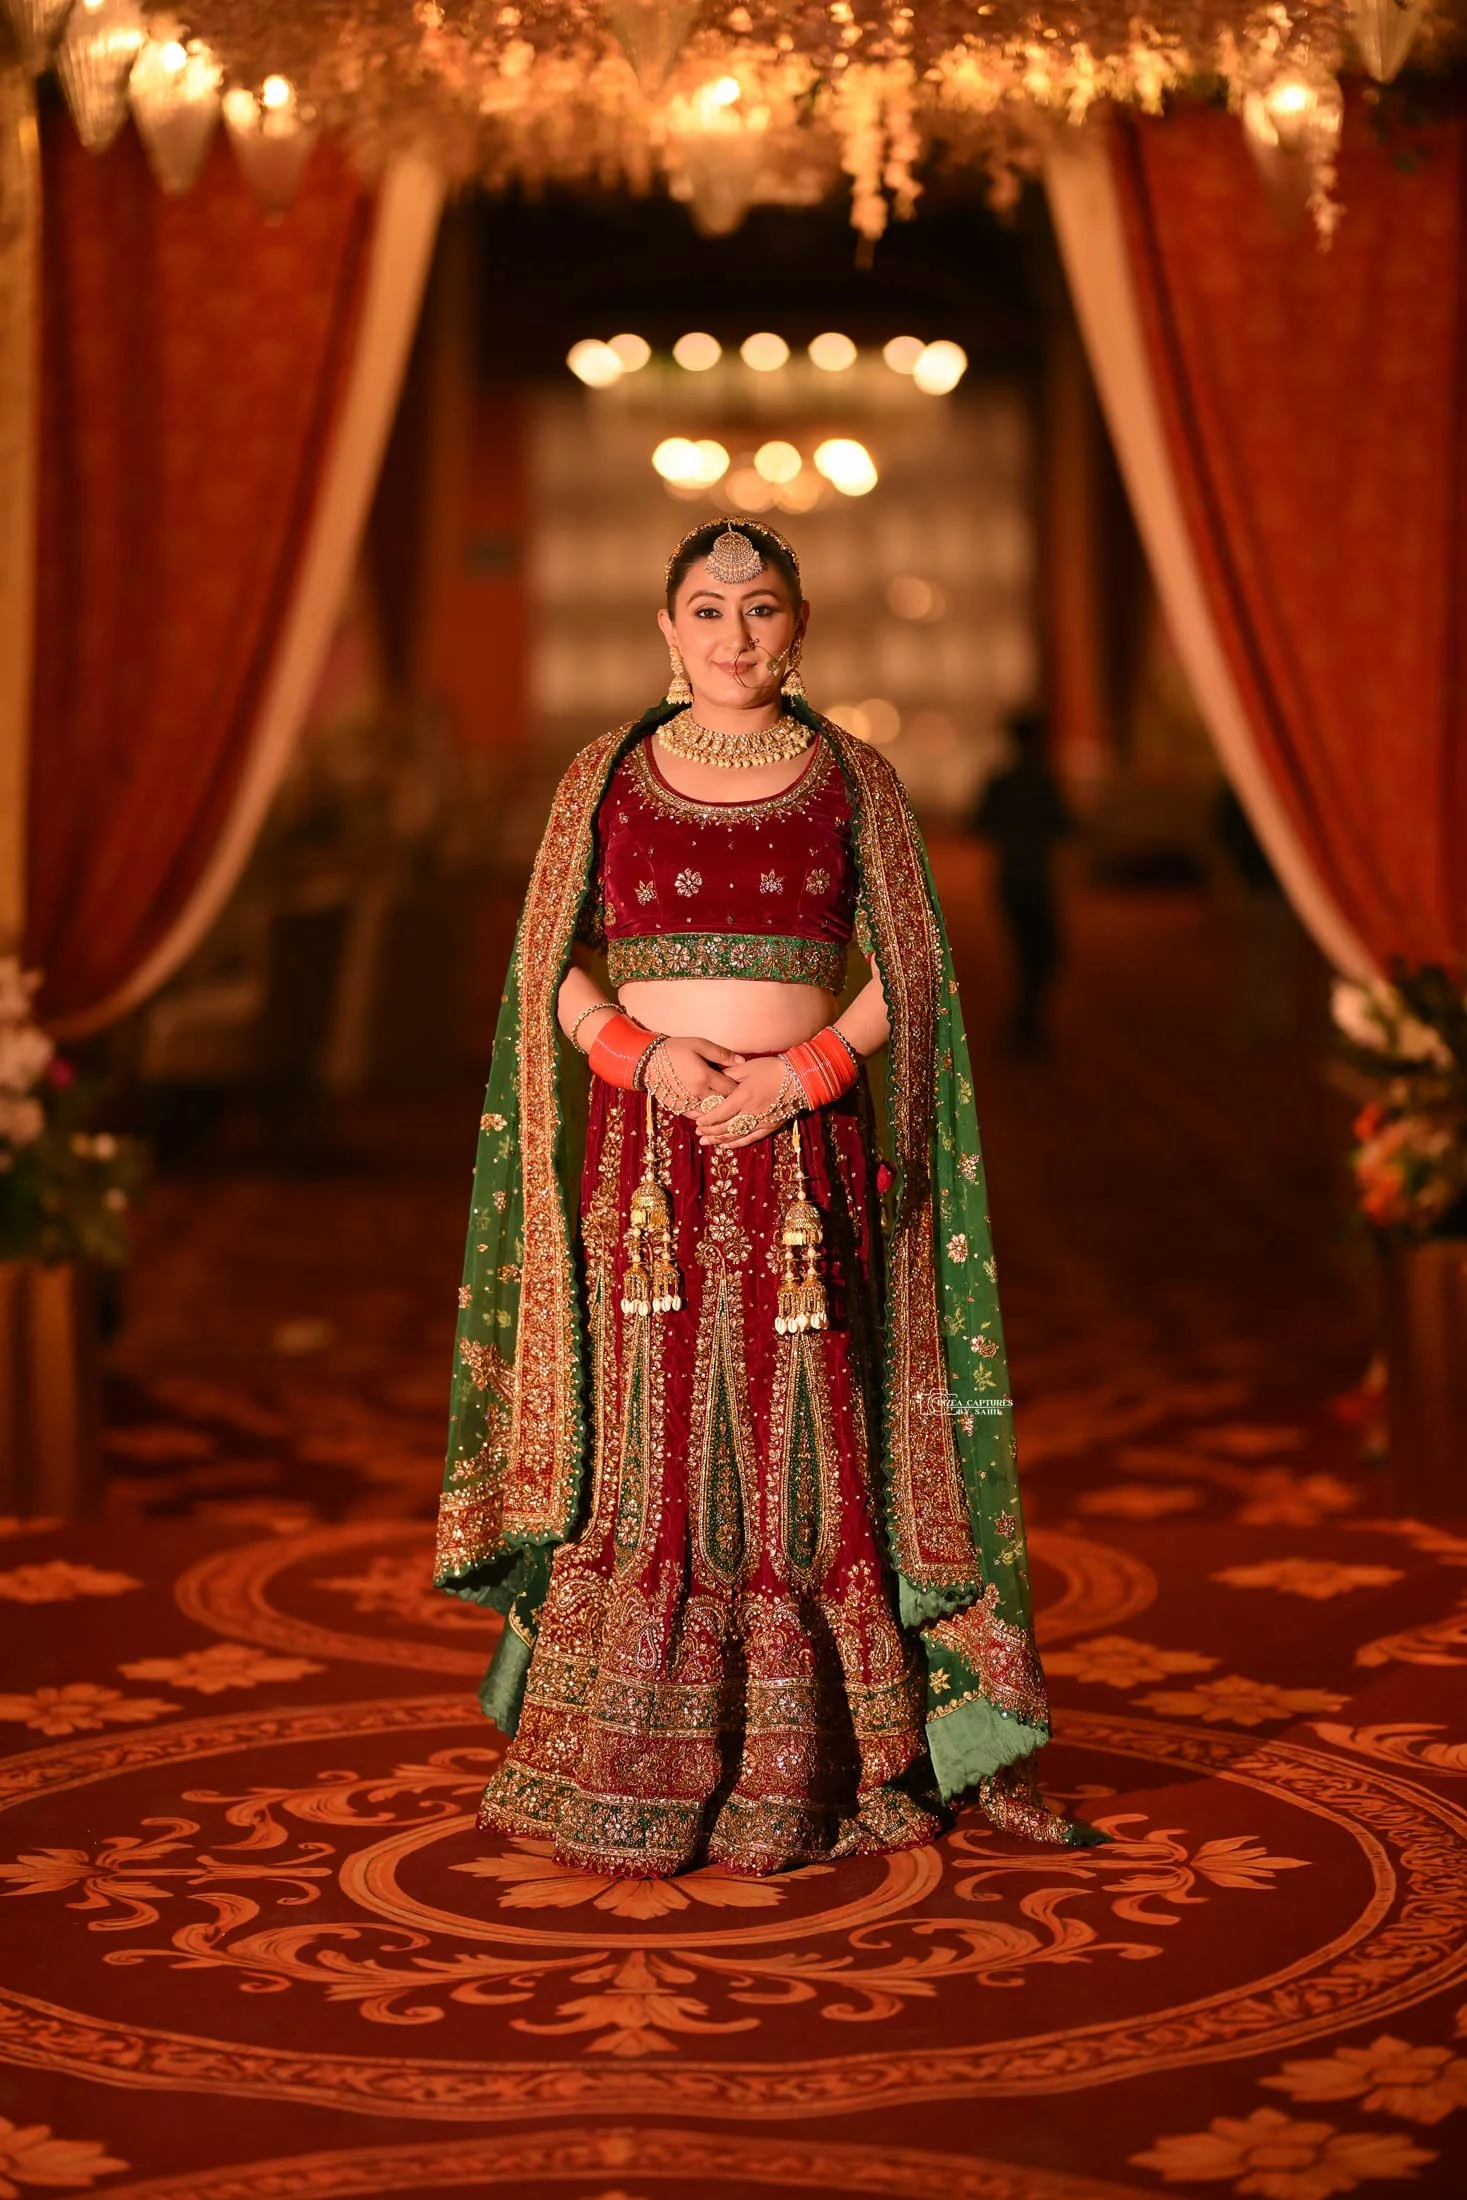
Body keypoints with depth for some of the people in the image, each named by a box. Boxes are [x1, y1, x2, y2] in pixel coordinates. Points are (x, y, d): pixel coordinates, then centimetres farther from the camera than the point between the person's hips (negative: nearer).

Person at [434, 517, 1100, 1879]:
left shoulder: (852, 780, 5)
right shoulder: (605, 778, 7)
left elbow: (907, 977, 4)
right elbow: (550, 964, 7)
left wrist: (805, 1069, -12)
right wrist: (643, 1053, -10)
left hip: (802, 1151, 0)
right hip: (647, 1146, 1)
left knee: (801, 1445, -1)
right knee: (644, 1446, 0)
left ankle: (796, 1783, 8)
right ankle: (628, 1781, 9)